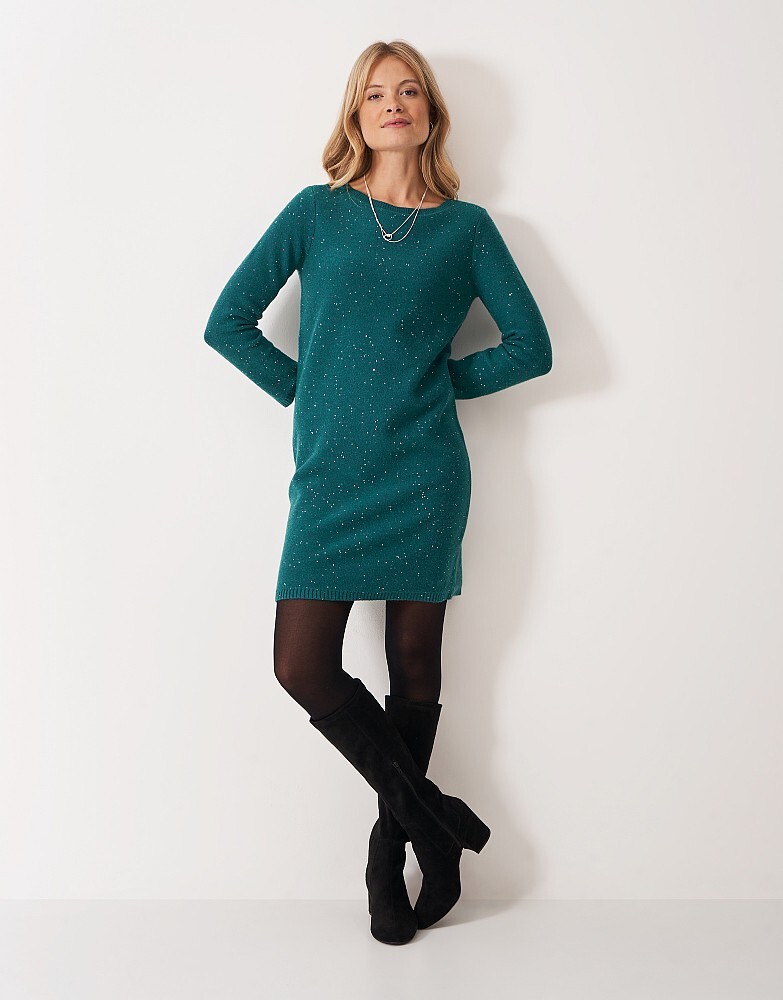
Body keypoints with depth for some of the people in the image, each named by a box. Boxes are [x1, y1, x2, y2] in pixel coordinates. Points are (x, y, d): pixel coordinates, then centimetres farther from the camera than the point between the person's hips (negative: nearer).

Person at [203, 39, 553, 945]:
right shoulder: (317, 211, 8)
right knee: (303, 667, -5)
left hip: (423, 476, -1)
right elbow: (228, 323, 6)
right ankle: (430, 816, 14)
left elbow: (531, 347, 7)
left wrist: (439, 381, 3)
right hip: (330, 480, 1)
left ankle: (392, 843, 26)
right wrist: (309, 390, 1)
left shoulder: (466, 227, 7)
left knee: (414, 666, 6)